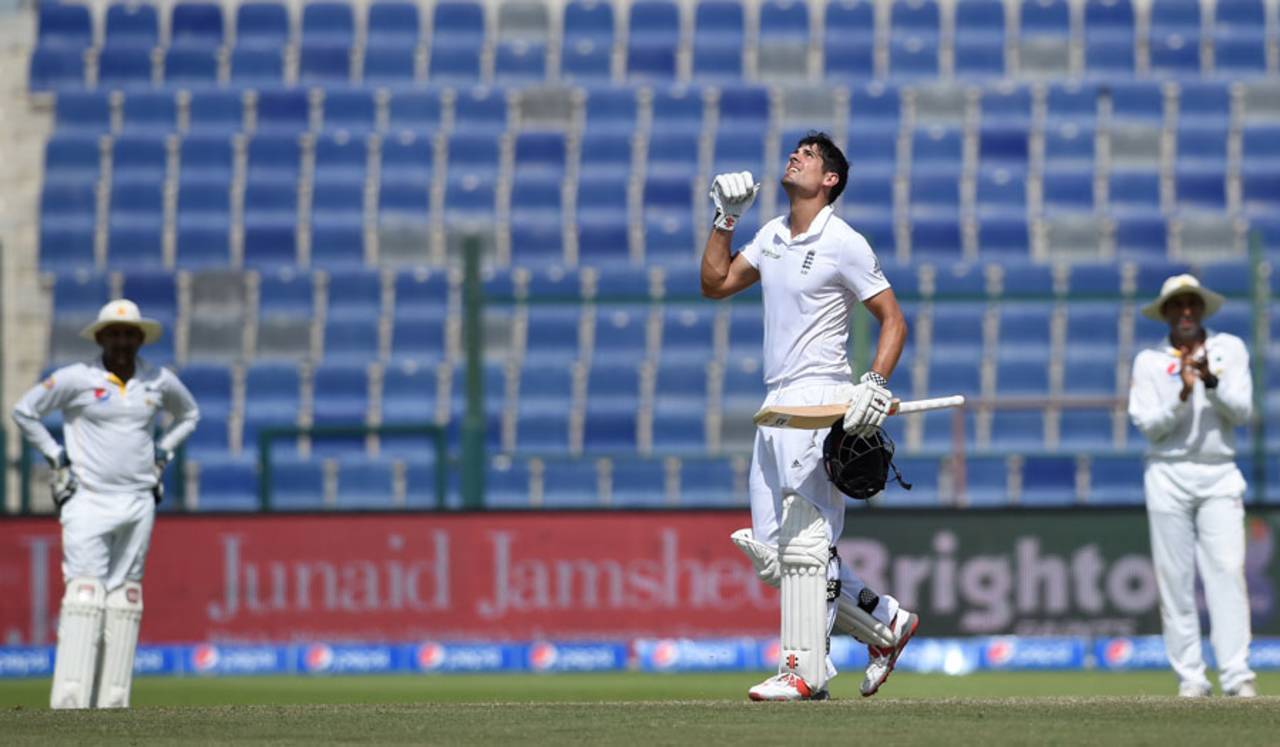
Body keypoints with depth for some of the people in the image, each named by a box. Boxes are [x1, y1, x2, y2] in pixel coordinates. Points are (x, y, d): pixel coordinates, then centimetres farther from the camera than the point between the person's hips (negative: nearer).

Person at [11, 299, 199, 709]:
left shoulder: (160, 381, 5)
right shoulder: (76, 378, -6)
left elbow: (188, 414, 26)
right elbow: (24, 411, 4)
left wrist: (162, 453, 12)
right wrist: (57, 458, 1)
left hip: (138, 503, 4)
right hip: (88, 502, -4)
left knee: (125, 598, 3)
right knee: (84, 594, -13)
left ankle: (112, 703, 5)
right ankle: (69, 702, -18)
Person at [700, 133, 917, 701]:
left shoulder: (844, 244, -8)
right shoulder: (772, 235, 15)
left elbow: (893, 319, -7)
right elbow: (715, 285, 18)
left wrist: (875, 384, -20)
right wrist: (725, 219, 10)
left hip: (821, 399, -9)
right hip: (776, 404, 9)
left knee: (801, 541, -11)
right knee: (772, 550, 7)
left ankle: (804, 670, -9)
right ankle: (885, 624, 17)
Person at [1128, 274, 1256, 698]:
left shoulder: (1230, 349, 8)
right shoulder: (1149, 361, 6)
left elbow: (1242, 411, -2)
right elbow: (1148, 424, -4)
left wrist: (1212, 381, -18)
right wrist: (1182, 396, -19)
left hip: (1219, 475, 0)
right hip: (1168, 474, 0)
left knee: (1227, 571, -10)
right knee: (1174, 577, -3)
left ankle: (1237, 675, -15)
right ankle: (1189, 677, -1)